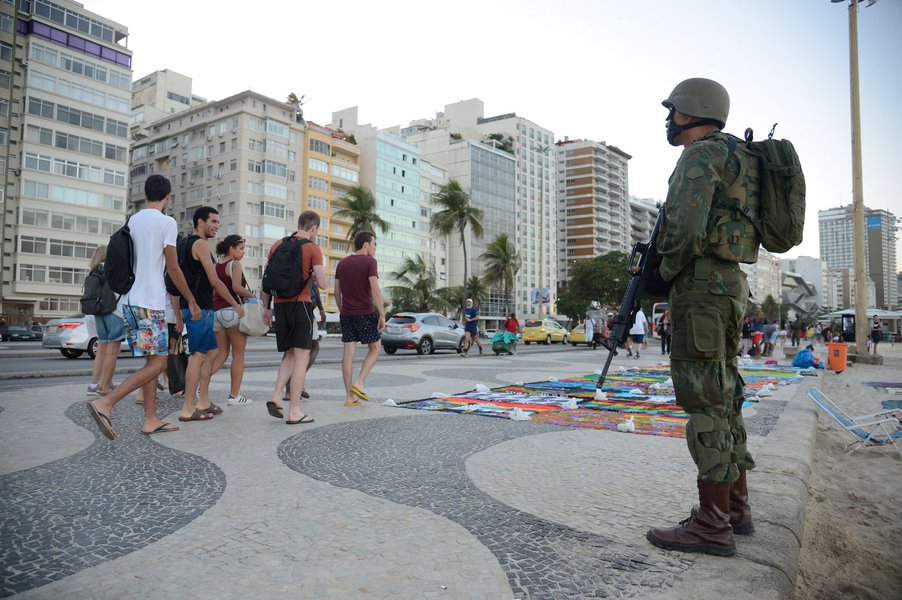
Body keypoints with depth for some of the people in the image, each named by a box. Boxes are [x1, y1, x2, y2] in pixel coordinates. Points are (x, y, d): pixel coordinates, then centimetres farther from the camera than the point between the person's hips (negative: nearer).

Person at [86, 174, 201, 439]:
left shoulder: (132, 221, 15)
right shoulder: (167, 222, -8)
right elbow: (173, 269, -8)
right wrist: (192, 302, 0)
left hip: (129, 300, 8)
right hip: (150, 302, -8)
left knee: (153, 360, 12)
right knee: (157, 363, -4)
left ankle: (151, 420, 12)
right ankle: (105, 403, -14)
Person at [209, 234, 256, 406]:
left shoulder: (216, 266, 16)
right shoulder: (235, 264, -6)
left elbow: (213, 291, 15)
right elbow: (236, 287, -20)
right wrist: (252, 296, -6)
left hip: (216, 311, 7)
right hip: (232, 311, -7)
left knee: (222, 354, 13)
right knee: (238, 355, 2)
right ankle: (234, 396, 5)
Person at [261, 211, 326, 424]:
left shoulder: (278, 244, 11)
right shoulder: (313, 248, -5)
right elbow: (322, 284, -11)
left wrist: (266, 307, 19)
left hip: (279, 304, 6)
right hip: (301, 304, -5)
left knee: (289, 354, 18)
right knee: (301, 356, -1)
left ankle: (276, 396, 0)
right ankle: (294, 411, -1)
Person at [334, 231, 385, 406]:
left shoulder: (342, 263, 11)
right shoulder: (370, 262, -8)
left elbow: (337, 292, 12)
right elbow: (375, 289, -18)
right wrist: (382, 315, -16)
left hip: (346, 314, 6)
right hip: (366, 314, -6)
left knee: (348, 352, 4)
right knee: (374, 348, 12)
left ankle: (349, 396, 6)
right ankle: (359, 382, -1)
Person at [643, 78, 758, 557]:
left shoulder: (701, 155, -9)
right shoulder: (735, 158, 23)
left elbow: (685, 229, -22)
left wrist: (663, 275, -7)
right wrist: (670, 269, 15)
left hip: (700, 286, -10)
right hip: (730, 285, 10)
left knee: (705, 400, -9)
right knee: (724, 397, 13)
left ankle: (712, 525, -3)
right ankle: (735, 506, 22)